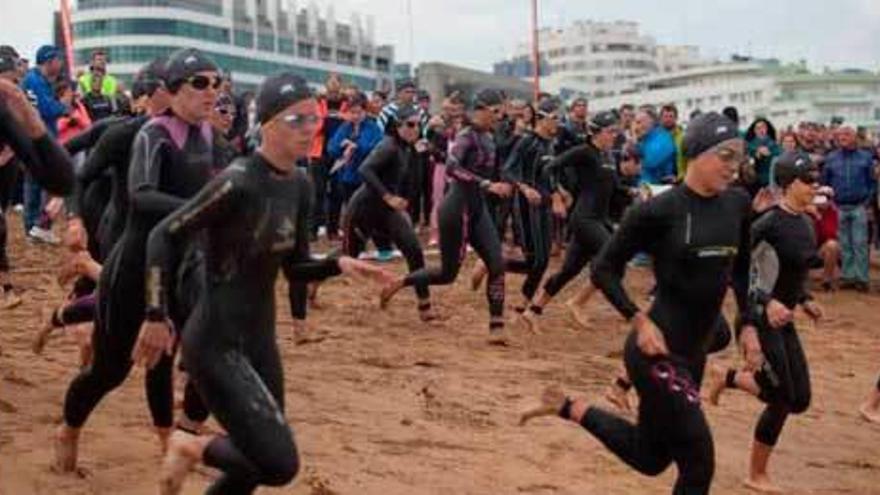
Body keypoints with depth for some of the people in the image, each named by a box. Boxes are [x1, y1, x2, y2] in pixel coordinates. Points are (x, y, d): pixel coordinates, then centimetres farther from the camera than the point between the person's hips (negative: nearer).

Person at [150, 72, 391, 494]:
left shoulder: (299, 186, 4)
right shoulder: (239, 182, -20)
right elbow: (164, 236, -14)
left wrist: (339, 264, -7)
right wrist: (157, 316, -16)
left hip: (261, 341, 8)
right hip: (216, 344, -8)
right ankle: (194, 448, 11)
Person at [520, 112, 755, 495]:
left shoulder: (738, 205, 2)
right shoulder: (659, 211, -16)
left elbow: (740, 270, 19)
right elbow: (603, 269, -10)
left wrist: (747, 324, 10)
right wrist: (640, 321, -18)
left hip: (694, 352, 8)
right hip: (658, 350, -8)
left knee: (651, 458, 18)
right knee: (698, 462, -5)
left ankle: (570, 409, 30)